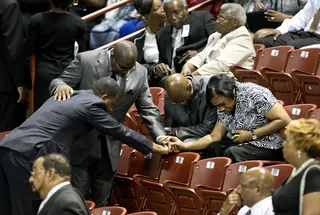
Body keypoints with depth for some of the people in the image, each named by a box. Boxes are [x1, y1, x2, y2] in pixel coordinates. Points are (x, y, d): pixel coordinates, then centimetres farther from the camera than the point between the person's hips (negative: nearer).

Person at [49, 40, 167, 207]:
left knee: (101, 201, 10)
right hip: (81, 142, -3)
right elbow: (59, 83, -9)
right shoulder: (86, 60, -13)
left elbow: (148, 110, 1)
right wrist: (61, 86, -33)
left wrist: (160, 137, -13)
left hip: (109, 147, 3)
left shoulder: (140, 73, -4)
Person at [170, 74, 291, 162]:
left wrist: (252, 135, -18)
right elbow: (214, 137, 4)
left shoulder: (254, 94, -18)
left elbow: (284, 120, -20)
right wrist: (185, 146, -9)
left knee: (231, 153, -27)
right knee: (213, 148, -14)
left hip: (269, 147, -7)